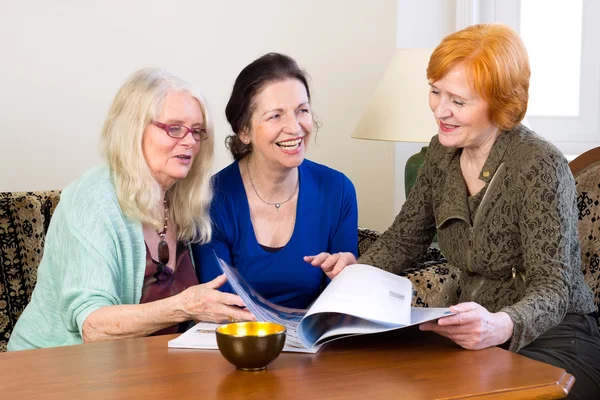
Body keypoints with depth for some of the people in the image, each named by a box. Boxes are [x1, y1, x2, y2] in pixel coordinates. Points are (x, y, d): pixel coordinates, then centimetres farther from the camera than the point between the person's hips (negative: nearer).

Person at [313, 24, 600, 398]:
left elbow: (552, 289, -24)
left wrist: (500, 326, -46)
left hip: (553, 338, -6)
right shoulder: (443, 152, 3)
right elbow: (404, 238, 11)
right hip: (479, 335, 6)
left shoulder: (541, 166, -18)